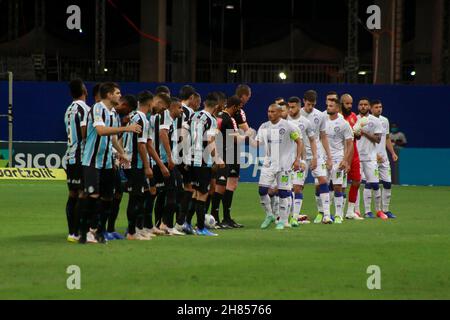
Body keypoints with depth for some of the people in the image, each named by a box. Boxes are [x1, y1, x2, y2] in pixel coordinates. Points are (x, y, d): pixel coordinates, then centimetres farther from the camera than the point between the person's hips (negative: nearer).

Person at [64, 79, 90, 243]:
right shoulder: (84, 109, -11)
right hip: (82, 157, -8)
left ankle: (72, 232, 9)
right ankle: (76, 233, -11)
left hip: (70, 158, 8)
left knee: (73, 195, 9)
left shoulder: (69, 110, 15)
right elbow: (85, 133, -18)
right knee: (82, 195, -8)